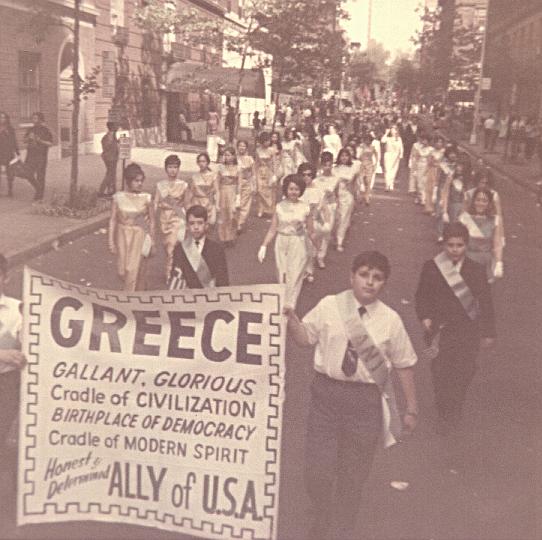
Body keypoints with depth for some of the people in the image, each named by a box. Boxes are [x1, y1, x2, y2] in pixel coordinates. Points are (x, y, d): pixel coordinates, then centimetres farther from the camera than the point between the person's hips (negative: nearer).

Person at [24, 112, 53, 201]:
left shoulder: (45, 130, -3)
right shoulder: (30, 129, 12)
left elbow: (50, 144, -6)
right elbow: (25, 141, 16)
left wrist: (40, 140, -19)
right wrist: (29, 138, -6)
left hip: (41, 156, -5)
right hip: (30, 155, 5)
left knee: (40, 176, -2)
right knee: (28, 174, -2)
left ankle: (39, 196, 5)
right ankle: (38, 188, 20)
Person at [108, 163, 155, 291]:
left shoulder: (146, 198, -4)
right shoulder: (118, 197, -2)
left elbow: (151, 221, 2)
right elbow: (113, 220, 2)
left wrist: (152, 241, 3)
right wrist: (111, 241, 0)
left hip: (140, 237, -2)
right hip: (123, 236, 2)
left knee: (134, 270, -9)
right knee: (122, 271, 7)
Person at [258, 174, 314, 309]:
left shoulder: (305, 208, -3)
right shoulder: (280, 207, -1)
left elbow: (310, 231, 5)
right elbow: (272, 230, 2)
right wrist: (263, 246, -4)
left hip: (298, 245, -1)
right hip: (281, 244, 2)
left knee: (294, 278, -5)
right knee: (282, 278, 8)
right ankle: (282, 307, 24)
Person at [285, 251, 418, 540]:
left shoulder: (390, 320, -3)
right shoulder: (328, 306, -3)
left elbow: (404, 364, 4)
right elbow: (305, 338, 2)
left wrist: (411, 408, 7)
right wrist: (289, 316, -16)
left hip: (366, 399, 0)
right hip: (326, 392, 0)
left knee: (353, 475, 13)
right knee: (317, 472, 2)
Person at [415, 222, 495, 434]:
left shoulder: (476, 270, -5)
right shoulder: (431, 268, -6)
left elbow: (486, 302, 2)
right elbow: (422, 296, 2)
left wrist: (488, 332, 5)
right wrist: (425, 317, -14)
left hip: (468, 332, 1)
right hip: (440, 331, -1)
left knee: (463, 373, 8)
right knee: (441, 374, 2)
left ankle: (455, 412, 33)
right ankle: (443, 415, 20)